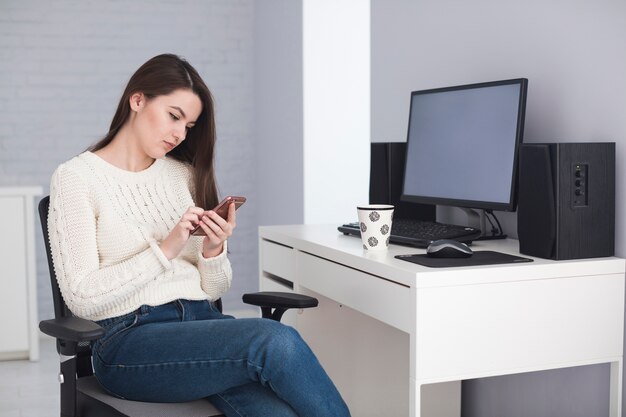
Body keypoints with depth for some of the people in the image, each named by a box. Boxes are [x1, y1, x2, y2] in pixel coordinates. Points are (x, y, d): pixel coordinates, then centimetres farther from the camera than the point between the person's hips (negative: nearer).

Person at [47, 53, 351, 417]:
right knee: (276, 342, -29)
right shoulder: (76, 178, 1)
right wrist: (166, 250, -14)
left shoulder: (185, 175, 16)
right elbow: (81, 298, -8)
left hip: (202, 320, 5)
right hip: (130, 338, -4)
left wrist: (214, 250, -6)